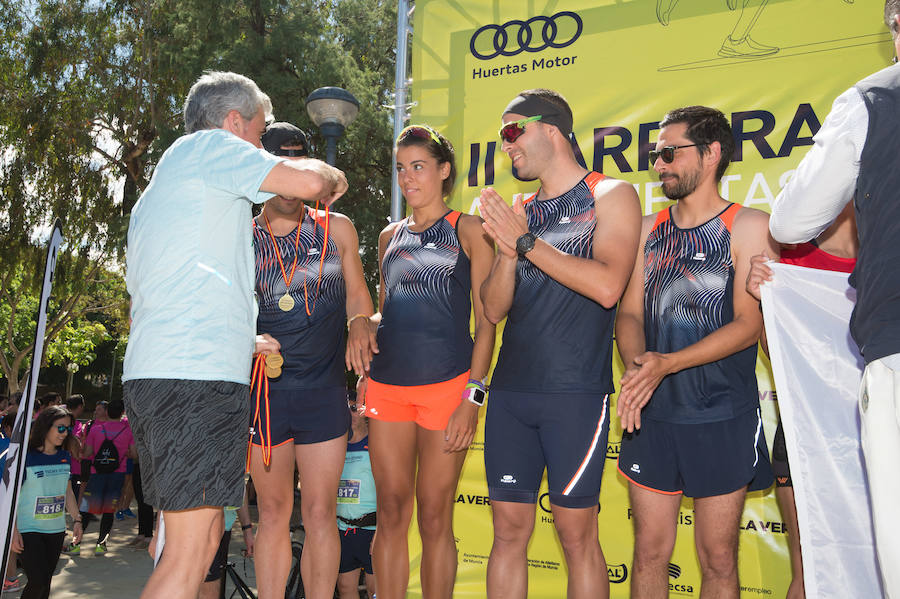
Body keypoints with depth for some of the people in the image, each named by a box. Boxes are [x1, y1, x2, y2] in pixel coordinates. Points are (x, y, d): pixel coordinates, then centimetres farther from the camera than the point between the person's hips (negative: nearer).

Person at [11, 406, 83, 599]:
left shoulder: (65, 457, 6)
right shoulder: (25, 457, -12)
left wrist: (76, 519, 13)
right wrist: (13, 530, -15)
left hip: (56, 529, 6)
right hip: (29, 530, -6)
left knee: (46, 581, 11)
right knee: (37, 581, -11)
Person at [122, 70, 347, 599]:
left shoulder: (158, 190, 30)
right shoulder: (210, 145, 2)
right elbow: (305, 181, -13)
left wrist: (243, 343, 29)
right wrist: (331, 174, 10)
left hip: (153, 373, 10)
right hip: (196, 376, -10)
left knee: (203, 535, 14)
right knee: (192, 548, -8)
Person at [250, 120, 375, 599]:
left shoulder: (336, 228, 6)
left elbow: (357, 294, 13)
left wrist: (358, 324, -8)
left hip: (323, 388, 0)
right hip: (262, 389, 0)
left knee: (320, 514, 3)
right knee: (272, 514, 8)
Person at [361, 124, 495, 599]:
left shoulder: (468, 230, 3)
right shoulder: (391, 236, 17)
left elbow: (486, 321, -1)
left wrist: (473, 396, -11)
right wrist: (366, 373, 9)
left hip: (447, 384, -4)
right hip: (387, 386, 4)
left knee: (434, 517, 2)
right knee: (390, 514, 7)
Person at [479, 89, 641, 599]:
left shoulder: (611, 195, 1)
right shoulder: (521, 212, 15)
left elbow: (608, 287, -16)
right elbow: (495, 309, 10)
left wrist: (527, 241, -11)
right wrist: (509, 249, -7)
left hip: (575, 394, -5)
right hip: (510, 390, 5)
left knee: (577, 534, 3)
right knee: (510, 531, 10)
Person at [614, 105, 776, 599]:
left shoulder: (749, 227, -3)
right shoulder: (647, 229, 10)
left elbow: (749, 323, -10)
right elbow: (629, 312, 7)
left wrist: (666, 364, -22)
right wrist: (635, 366, -15)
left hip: (723, 418, -3)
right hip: (651, 414, 3)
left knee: (718, 559, 7)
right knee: (650, 552, 9)